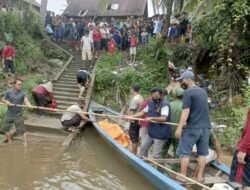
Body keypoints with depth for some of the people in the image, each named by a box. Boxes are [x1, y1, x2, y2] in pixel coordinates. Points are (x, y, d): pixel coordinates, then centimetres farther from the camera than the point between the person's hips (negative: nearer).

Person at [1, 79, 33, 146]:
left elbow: (26, 100, -30)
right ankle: (10, 142, 32)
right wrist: (6, 101, -15)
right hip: (9, 114, 4)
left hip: (18, 115, -3)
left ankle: (25, 144, 5)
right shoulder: (8, 92, -5)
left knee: (22, 130, -5)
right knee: (5, 128, 12)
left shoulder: (22, 94, -13)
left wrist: (29, 105, -52)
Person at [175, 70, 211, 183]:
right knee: (202, 153, 11)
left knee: (185, 153, 3)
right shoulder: (203, 92, 13)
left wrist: (179, 128, -17)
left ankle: (183, 176, 9)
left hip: (192, 128, -7)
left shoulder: (188, 92, -11)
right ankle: (200, 176, 17)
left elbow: (185, 112, -18)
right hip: (205, 127, 7)